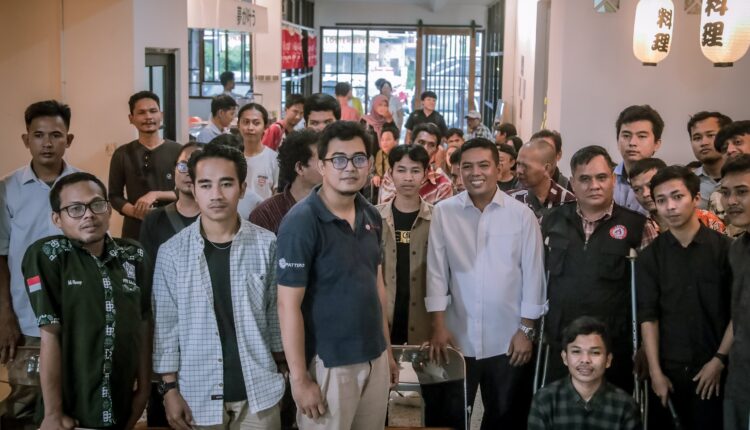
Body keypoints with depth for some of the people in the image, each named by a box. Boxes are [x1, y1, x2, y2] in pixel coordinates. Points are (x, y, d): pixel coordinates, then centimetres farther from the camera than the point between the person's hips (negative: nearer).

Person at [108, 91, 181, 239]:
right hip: (135, 230, 1)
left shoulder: (177, 151, -1)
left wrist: (156, 195, -16)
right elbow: (114, 196, 5)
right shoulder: (122, 154, 3)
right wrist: (136, 211, -14)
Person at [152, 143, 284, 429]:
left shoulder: (266, 245, -4)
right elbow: (166, 324, -2)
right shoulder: (172, 252, -5)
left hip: (259, 390, 0)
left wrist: (282, 372, 6)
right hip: (199, 393, 0)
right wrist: (169, 388, -3)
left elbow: (276, 313, 3)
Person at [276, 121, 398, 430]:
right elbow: (289, 304, -16)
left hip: (374, 358, 6)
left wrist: (387, 348, 15)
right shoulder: (301, 222, -15)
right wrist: (299, 378, -17)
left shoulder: (372, 216, 5)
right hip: (328, 363, -6)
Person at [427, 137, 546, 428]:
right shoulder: (443, 213, -2)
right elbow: (437, 271, -1)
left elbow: (533, 275, -1)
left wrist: (526, 330, -2)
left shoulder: (522, 215, -4)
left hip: (507, 340, 0)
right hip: (457, 338, 0)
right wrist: (438, 325, -4)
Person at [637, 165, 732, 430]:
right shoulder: (649, 256, 2)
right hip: (669, 369, 1)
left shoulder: (725, 248, -3)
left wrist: (720, 360, -8)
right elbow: (648, 316, -2)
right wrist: (655, 371, -7)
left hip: (714, 368, -1)